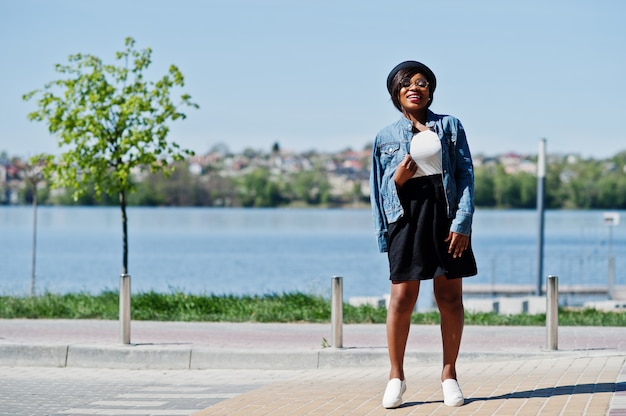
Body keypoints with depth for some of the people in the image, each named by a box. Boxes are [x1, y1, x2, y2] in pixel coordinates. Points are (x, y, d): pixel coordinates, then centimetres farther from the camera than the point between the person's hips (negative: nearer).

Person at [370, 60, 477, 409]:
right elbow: (379, 189, 13)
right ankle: (396, 377, 6)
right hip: (406, 215, 0)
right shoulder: (386, 137, 11)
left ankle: (449, 374, 12)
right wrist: (398, 179, -9)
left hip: (447, 214, 0)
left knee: (450, 297, 2)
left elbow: (466, 174, 1)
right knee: (403, 297, -5)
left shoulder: (450, 126, 8)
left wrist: (462, 223, -8)